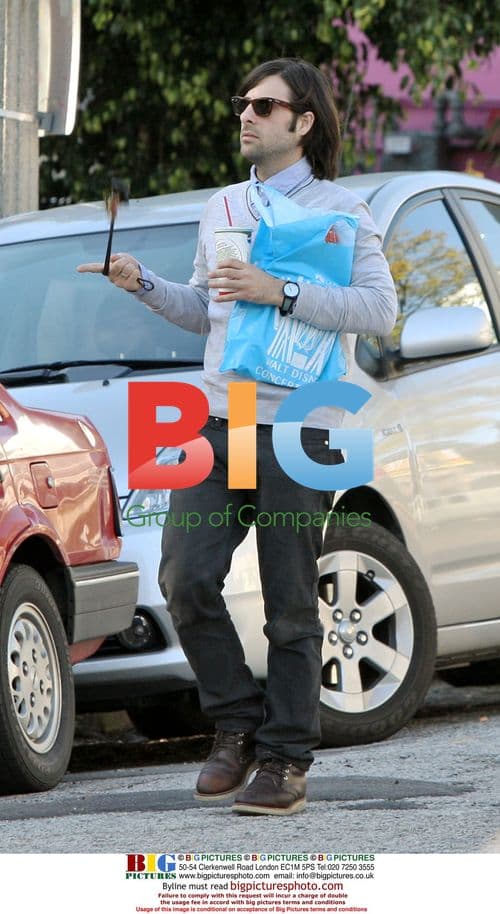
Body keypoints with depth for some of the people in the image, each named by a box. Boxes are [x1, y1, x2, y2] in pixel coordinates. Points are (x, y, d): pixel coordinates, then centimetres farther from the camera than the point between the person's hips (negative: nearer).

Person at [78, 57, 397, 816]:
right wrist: (145, 286, 9)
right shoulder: (221, 208, 17)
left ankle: (286, 762, 5)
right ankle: (238, 727, 10)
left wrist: (280, 292, -21)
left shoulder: (339, 209, -1)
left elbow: (379, 309, -14)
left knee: (290, 607, -2)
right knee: (186, 578, -6)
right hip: (218, 420, 5)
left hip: (298, 432, -5)